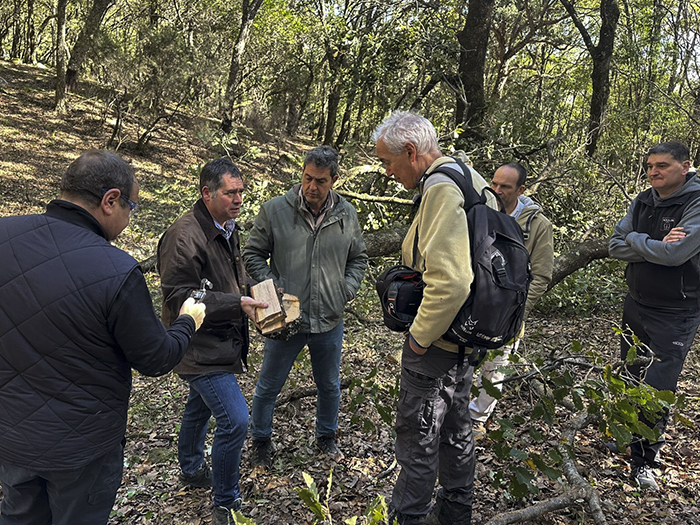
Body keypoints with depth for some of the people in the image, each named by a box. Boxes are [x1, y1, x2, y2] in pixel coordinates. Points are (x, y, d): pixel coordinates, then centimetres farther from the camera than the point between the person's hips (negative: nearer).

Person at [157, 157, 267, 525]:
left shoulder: (227, 228, 9)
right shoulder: (185, 236, -24)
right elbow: (179, 297, -26)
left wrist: (251, 293, 8)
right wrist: (236, 304, -29)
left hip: (217, 343, 10)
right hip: (200, 349, -10)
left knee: (200, 407, 27)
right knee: (234, 421, -11)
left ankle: (191, 470, 50)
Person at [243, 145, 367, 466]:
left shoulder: (347, 215, 0)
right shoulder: (275, 210, -9)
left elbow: (358, 258, 13)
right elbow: (253, 255, -1)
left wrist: (347, 289, -1)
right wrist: (271, 287, -14)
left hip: (330, 320, 3)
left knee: (330, 386, 20)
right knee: (268, 386, 13)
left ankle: (326, 435, 45)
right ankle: (261, 440, 38)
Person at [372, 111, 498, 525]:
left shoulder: (442, 190, -23)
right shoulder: (471, 179, 9)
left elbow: (449, 282, -32)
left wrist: (420, 335, -20)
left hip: (437, 341, -10)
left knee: (418, 436, 6)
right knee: (456, 427, 22)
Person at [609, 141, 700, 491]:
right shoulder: (643, 202, 4)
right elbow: (615, 246, -3)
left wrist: (634, 240, -12)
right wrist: (656, 245, -19)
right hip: (636, 304, 6)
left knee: (657, 389, -3)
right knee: (630, 379, 17)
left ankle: (644, 460, 14)